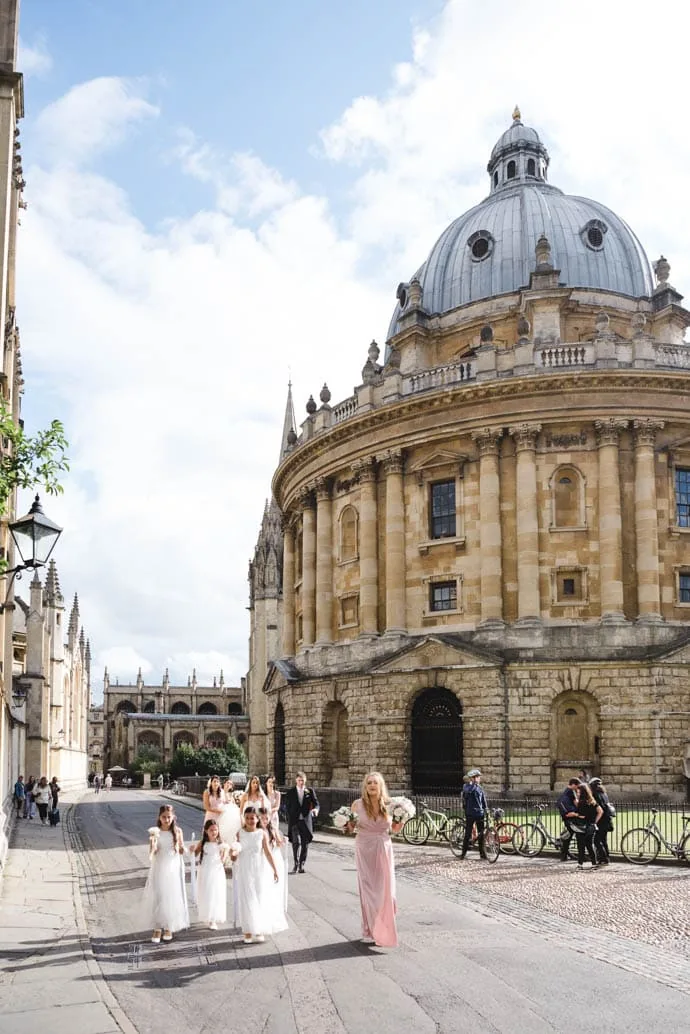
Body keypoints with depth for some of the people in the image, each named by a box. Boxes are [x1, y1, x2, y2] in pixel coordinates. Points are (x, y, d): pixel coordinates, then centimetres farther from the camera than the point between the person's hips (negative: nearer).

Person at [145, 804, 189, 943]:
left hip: (173, 868, 1)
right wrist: (152, 841, -28)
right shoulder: (155, 831, -5)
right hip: (159, 868, -1)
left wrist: (182, 848, -17)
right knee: (157, 897, -2)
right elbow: (152, 852, -10)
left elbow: (182, 851, 5)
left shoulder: (177, 831, -2)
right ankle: (157, 929, 10)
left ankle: (169, 928, 22)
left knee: (172, 897, 6)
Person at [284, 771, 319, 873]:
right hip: (294, 820, -1)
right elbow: (287, 806, 7)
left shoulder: (310, 791, 5)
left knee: (305, 843, 4)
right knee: (296, 842, -14)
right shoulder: (290, 792, 3)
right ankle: (296, 863, -1)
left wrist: (315, 809, -21)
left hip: (306, 821, 2)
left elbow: (316, 803, 2)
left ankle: (301, 865, 16)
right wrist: (290, 819, 0)